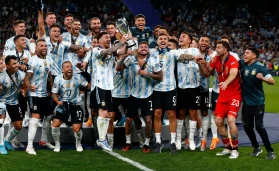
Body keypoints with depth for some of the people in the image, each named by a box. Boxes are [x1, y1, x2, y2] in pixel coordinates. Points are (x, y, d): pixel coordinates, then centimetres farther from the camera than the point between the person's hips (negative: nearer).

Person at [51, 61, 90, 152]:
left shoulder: (78, 77, -11)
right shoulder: (58, 79, -8)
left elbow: (88, 85, 3)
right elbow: (54, 94, -3)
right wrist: (58, 101, -21)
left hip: (75, 105, -1)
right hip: (62, 105, 1)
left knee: (76, 129, -8)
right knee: (55, 125, -11)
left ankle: (78, 144, 25)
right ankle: (57, 145, 14)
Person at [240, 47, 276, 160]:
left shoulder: (259, 67, -14)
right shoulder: (242, 64, 0)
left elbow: (272, 81, -18)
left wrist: (262, 78, -37)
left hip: (258, 102, -5)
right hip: (247, 102, 5)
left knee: (259, 126, -9)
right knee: (247, 126, 8)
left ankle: (270, 151, 4)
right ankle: (256, 148, 28)